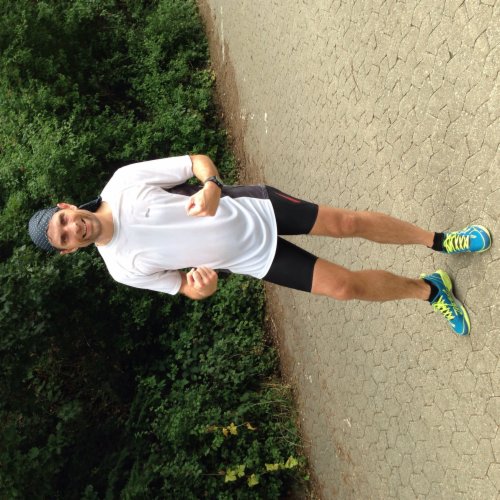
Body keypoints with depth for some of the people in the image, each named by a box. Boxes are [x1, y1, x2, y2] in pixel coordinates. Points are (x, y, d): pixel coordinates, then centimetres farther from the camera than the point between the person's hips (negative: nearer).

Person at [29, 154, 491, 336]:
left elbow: (199, 160, -5)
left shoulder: (123, 181, -12)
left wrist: (211, 188, -26)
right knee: (345, 286, -5)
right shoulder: (126, 268, -9)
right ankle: (429, 289, 22)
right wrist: (199, 287, -22)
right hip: (255, 260, 0)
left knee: (347, 222, -5)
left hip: (251, 208, 0)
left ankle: (440, 241, 21)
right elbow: (182, 284, 2)